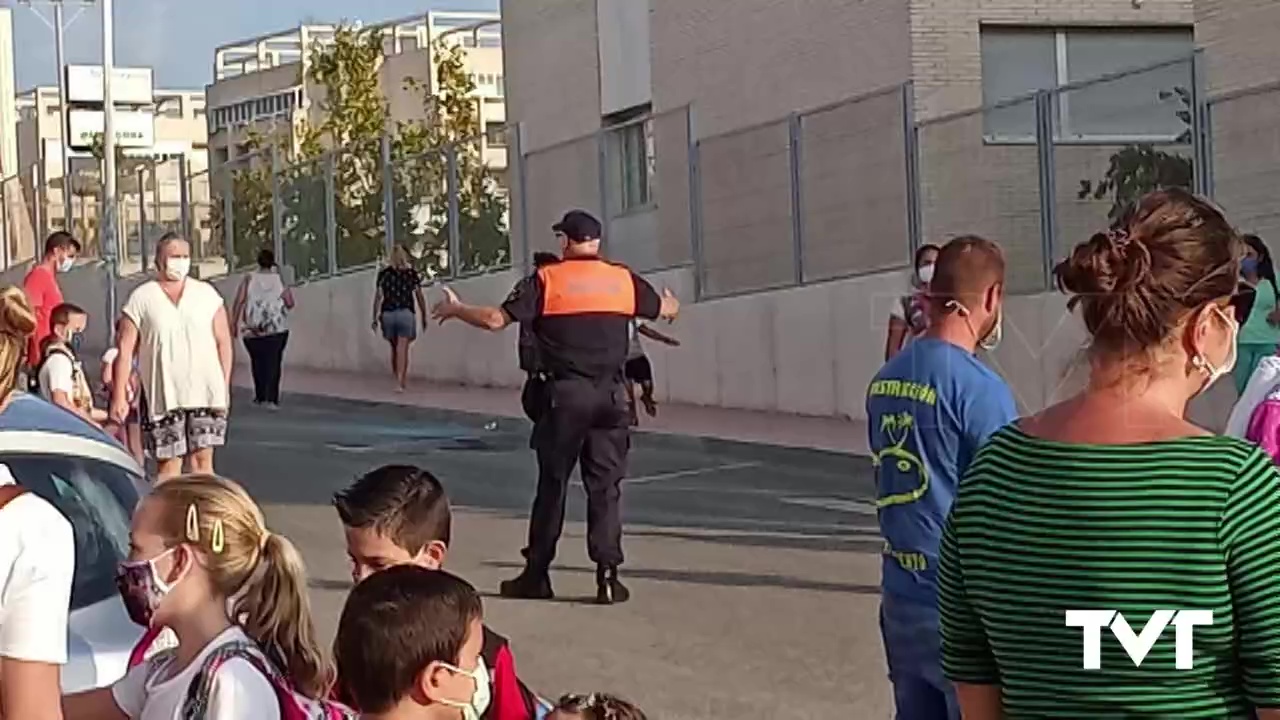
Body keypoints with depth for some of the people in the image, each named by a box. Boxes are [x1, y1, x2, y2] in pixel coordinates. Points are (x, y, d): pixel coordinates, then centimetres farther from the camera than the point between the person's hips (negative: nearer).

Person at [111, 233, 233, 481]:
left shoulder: (206, 294, 7)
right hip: (163, 396, -1)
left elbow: (223, 342, 8)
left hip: (205, 393, 2)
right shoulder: (141, 298, 1)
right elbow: (125, 350, -1)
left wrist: (224, 387, 1)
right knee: (168, 463, -1)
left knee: (202, 460, 2)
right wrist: (119, 395, -6)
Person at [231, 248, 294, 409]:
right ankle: (271, 399, -11)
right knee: (273, 362, -1)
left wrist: (233, 324, 0)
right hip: (277, 329, -1)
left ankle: (260, 397, 24)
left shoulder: (249, 279, -1)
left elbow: (238, 302, -6)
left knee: (257, 362, 16)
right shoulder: (279, 279, -2)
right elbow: (290, 303, 0)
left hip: (253, 329, 1)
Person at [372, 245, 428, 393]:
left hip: (387, 313, 2)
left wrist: (375, 318, 4)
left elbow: (378, 297, 2)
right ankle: (400, 382, -16)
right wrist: (423, 317, 12)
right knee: (402, 349, -5)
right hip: (405, 313, -2)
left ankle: (398, 380, 23)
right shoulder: (412, 272, 4)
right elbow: (420, 297, 3)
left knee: (394, 349, 16)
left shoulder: (383, 273, 7)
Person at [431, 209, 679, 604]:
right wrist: (673, 301, 46)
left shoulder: (546, 280, -3)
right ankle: (607, 576, -1)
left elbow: (496, 320, -7)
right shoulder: (624, 279, 6)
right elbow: (666, 309, 22)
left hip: (565, 395, -2)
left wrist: (455, 310, 11)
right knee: (605, 487, 5)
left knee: (552, 484, 8)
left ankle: (537, 575, 15)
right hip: (611, 395, 2)